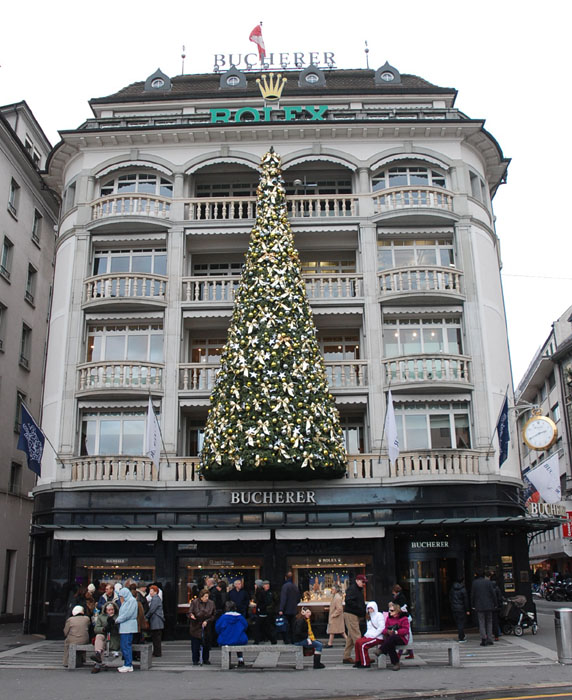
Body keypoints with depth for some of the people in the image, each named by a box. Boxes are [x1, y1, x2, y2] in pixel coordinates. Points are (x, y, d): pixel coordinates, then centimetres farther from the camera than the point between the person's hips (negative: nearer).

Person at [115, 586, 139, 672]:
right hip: (124, 627, 9)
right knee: (123, 646, 11)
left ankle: (128, 666, -4)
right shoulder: (126, 602, 21)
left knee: (126, 646, -8)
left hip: (128, 627, -9)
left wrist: (117, 620, -8)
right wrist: (118, 619, 4)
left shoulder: (132, 601, -9)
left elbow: (127, 614, -16)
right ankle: (127, 664, 17)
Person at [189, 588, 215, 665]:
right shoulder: (194, 602, -9)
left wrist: (207, 621, -14)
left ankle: (206, 659, 21)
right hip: (195, 627, -2)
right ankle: (195, 660, 13)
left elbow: (213, 616, 1)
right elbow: (190, 612, -7)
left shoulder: (211, 603, -3)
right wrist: (191, 615, -30)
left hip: (206, 627, 2)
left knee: (206, 644, 7)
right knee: (195, 644, 0)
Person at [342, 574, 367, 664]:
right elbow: (348, 601, -23)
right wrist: (359, 608, -21)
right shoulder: (352, 588, -11)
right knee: (357, 636, -11)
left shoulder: (359, 589, 19)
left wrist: (363, 609, 4)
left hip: (355, 615, 10)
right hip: (350, 615, -10)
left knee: (351, 636, 12)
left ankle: (346, 657, 17)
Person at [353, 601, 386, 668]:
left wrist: (373, 635, -18)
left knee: (362, 644, -22)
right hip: (370, 636, 8)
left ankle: (366, 664, -13)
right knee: (357, 642, -10)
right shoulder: (370, 617, 21)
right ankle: (358, 661, -1)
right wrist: (367, 634, 2)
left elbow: (382, 627, -16)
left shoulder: (379, 615, -5)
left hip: (378, 637, -8)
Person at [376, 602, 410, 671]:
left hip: (402, 638, -4)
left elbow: (406, 630, -10)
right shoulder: (389, 618, 18)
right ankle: (395, 663, -25)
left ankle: (381, 650, -29)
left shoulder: (404, 618, 1)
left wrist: (395, 632, -22)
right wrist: (387, 631, -12)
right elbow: (385, 629, 14)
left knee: (392, 638, -38)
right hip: (391, 637, 4)